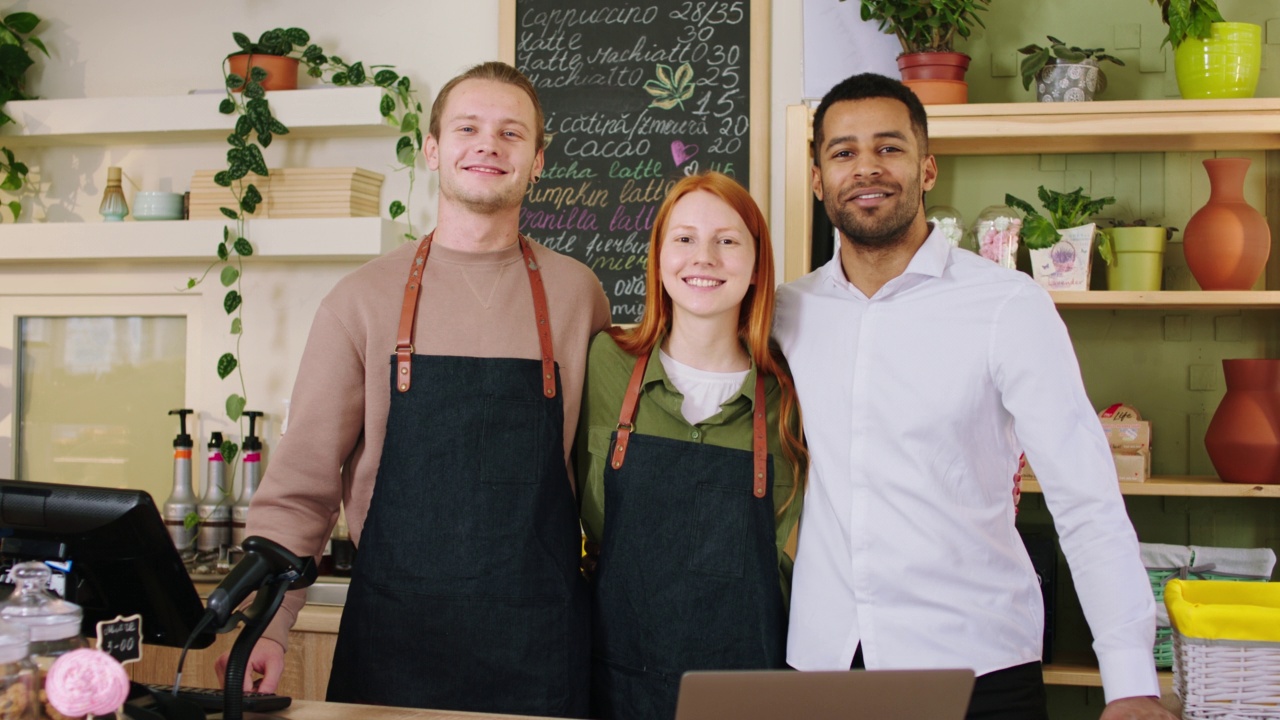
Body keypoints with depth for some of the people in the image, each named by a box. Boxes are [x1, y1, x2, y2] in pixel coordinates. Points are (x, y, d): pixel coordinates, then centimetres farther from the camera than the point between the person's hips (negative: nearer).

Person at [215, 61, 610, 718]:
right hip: (391, 639, 0)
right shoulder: (362, 300, 0)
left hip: (540, 648, 1)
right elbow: (299, 488, -1)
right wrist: (265, 630, -11)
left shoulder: (577, 295, 3)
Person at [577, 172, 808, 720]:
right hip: (620, 672, 0)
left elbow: (782, 551, 5)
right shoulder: (606, 363, -4)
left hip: (745, 674, 0)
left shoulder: (785, 397, -4)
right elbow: (591, 516, 4)